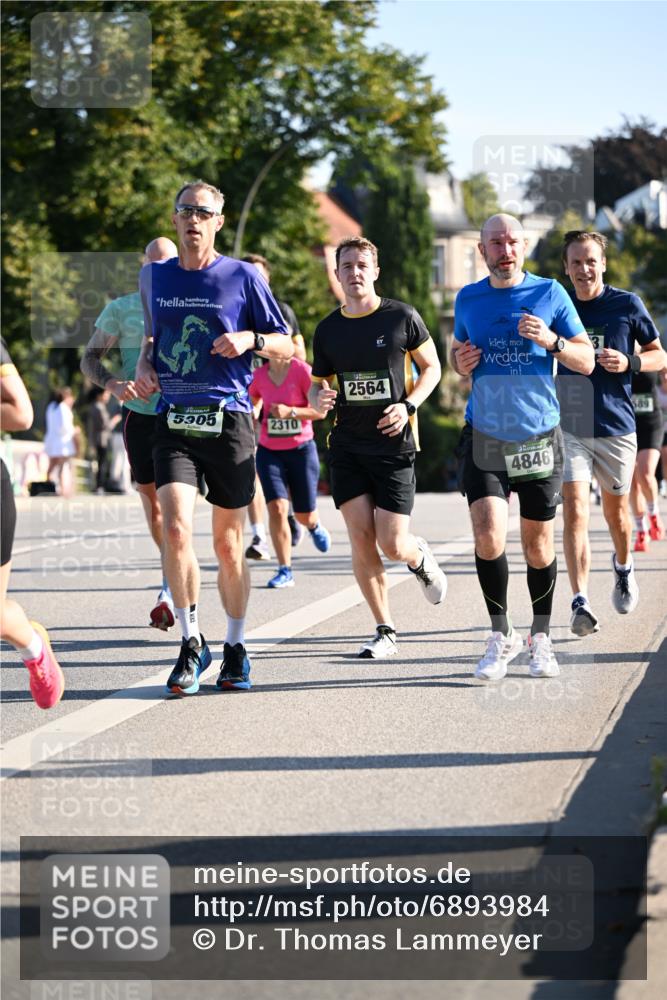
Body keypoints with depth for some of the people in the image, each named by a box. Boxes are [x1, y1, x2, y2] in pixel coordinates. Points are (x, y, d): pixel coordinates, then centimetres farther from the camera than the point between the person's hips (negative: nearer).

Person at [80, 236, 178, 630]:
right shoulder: (121, 310, 5)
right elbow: (90, 358, 6)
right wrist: (112, 383, -13)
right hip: (139, 415, 2)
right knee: (151, 501, 8)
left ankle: (169, 592, -12)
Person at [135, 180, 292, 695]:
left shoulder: (243, 276, 1)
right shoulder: (154, 277, 10)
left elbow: (287, 345, 6)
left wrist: (249, 339, -14)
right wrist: (144, 364, 6)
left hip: (229, 420, -2)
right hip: (173, 421, 2)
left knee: (228, 543, 5)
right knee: (176, 529, -16)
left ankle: (236, 649, 21)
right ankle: (192, 643, -2)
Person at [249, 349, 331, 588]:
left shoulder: (302, 370, -11)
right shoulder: (260, 375, 1)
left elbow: (320, 410, -13)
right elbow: (252, 404, 20)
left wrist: (291, 411, -24)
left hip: (301, 450, -2)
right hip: (269, 452, 2)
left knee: (304, 515, 9)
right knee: (277, 508, -15)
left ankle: (315, 526, 48)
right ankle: (285, 571, -9)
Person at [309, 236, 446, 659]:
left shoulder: (402, 317, -4)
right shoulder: (328, 329, 6)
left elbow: (432, 367, 5)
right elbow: (319, 383, 16)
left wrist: (409, 406, -11)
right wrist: (319, 398, -8)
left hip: (393, 445, -3)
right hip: (347, 445, 3)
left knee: (392, 544, -7)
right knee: (361, 538, -4)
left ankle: (420, 557, 32)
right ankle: (385, 631, 8)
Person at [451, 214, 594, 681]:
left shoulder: (550, 293, -1)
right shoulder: (468, 299, 5)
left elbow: (587, 361, 1)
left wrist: (552, 341, -18)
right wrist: (460, 362, -2)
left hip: (539, 435, -1)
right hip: (485, 437, 1)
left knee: (538, 543, 6)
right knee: (488, 538, -14)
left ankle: (541, 638, 23)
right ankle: (501, 635, 2)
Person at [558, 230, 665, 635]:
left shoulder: (627, 304, -2)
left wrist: (629, 363, -14)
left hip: (616, 424, 0)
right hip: (568, 424, 0)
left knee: (615, 510, 15)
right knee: (575, 511, -14)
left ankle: (624, 568, 46)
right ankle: (581, 603, -18)